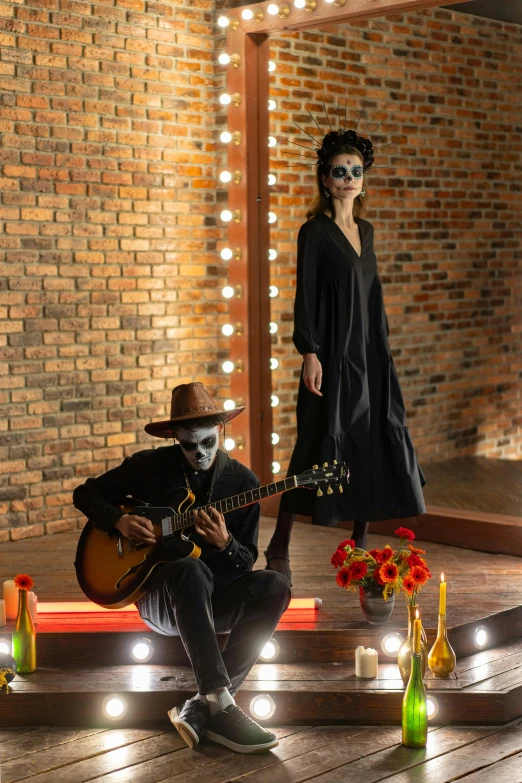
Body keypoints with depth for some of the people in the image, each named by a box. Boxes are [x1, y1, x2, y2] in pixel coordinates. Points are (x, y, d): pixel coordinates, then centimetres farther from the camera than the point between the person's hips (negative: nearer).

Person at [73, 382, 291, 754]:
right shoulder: (149, 466, -1)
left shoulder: (243, 482, 1)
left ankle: (200, 711, -31)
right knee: (190, 570, -39)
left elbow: (245, 563, 1)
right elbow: (86, 493, 8)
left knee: (275, 587, -29)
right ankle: (220, 705, -45)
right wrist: (120, 521, -11)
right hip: (159, 595, -3)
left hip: (214, 598, 3)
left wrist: (224, 543, -22)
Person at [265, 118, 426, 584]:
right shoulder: (315, 232, -6)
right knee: (322, 444, -7)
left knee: (375, 442, 6)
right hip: (334, 353, -7)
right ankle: (279, 548, 2)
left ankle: (361, 541, 16)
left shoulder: (365, 231, 14)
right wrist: (310, 353, -18)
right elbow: (305, 296, -11)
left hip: (370, 353, 7)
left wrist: (383, 349, 15)